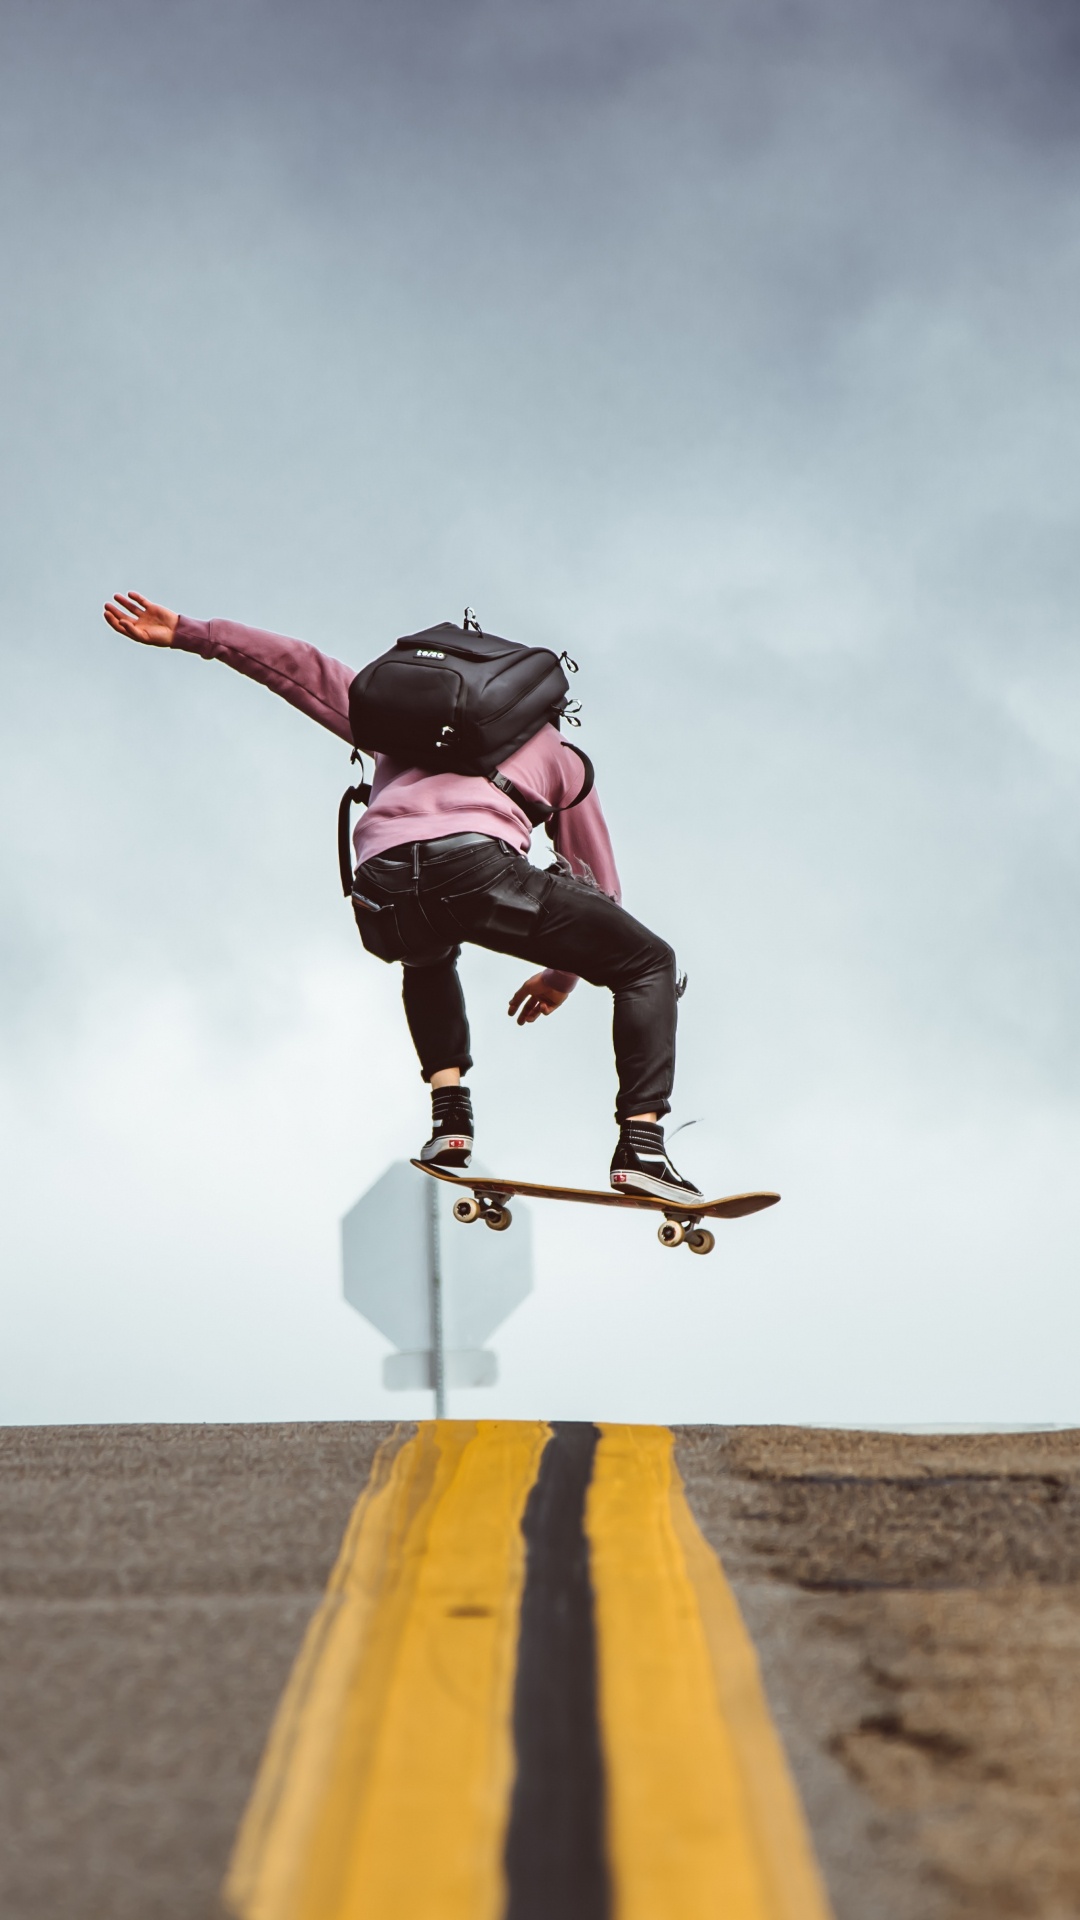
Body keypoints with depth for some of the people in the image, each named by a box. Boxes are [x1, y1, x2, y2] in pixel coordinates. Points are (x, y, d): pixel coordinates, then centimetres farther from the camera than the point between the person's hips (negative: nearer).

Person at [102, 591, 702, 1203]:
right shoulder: (559, 752, 36)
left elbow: (301, 668, 34)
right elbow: (599, 888, 39)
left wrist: (187, 633, 38)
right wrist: (563, 974, 54)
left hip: (382, 895, 3)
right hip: (475, 862, -3)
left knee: (429, 958, 41)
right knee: (648, 964, 15)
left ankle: (450, 1112, 22)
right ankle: (641, 1144, -3)